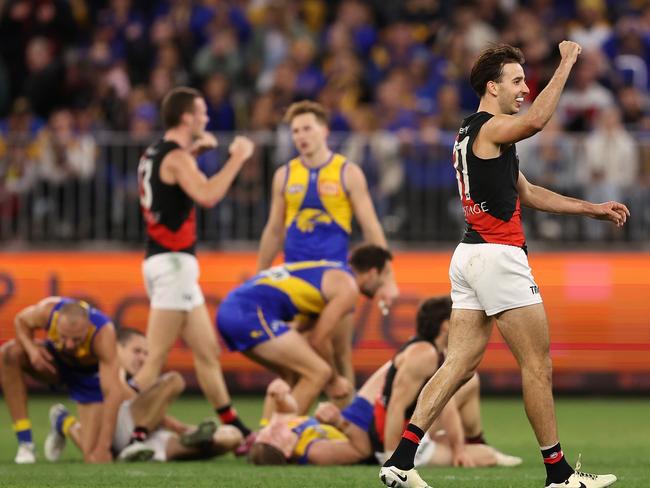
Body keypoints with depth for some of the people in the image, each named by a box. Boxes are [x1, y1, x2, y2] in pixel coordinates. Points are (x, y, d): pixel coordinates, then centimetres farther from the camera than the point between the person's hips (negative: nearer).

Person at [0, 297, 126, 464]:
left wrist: (103, 448, -51)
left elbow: (114, 392, -46)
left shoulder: (103, 333, -42)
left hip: (89, 375, -3)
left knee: (94, 455, -15)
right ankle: (25, 442, -19)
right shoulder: (47, 310, -34)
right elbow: (21, 320, -8)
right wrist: (31, 348, -31)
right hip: (56, 360, 3)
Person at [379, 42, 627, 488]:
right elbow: (536, 120, -33)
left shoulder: (473, 135, 22)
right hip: (498, 255, -10)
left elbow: (529, 194, 26)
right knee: (538, 362, -2)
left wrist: (594, 209, 23)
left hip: (470, 255, 10)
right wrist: (567, 64, -25)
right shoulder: (490, 127, -9)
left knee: (460, 364, 5)